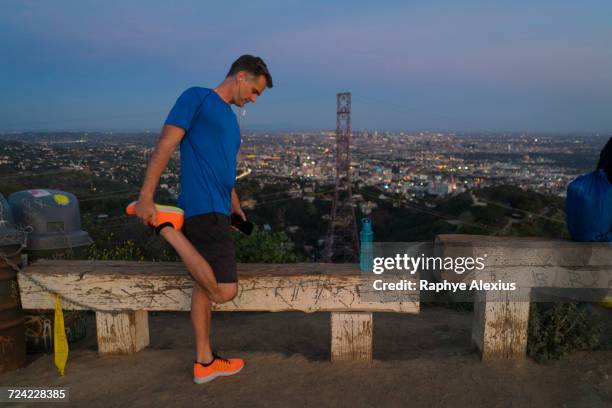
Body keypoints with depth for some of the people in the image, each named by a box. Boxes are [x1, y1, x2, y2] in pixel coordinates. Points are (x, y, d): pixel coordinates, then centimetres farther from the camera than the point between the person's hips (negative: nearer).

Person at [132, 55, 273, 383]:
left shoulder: (229, 118, 23)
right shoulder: (196, 98, -3)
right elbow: (165, 146, -10)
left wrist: (235, 206, 26)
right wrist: (146, 196, -16)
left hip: (216, 210, 10)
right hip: (203, 208, -10)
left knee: (205, 284, 14)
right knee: (225, 291, -13)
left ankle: (204, 362, 25)